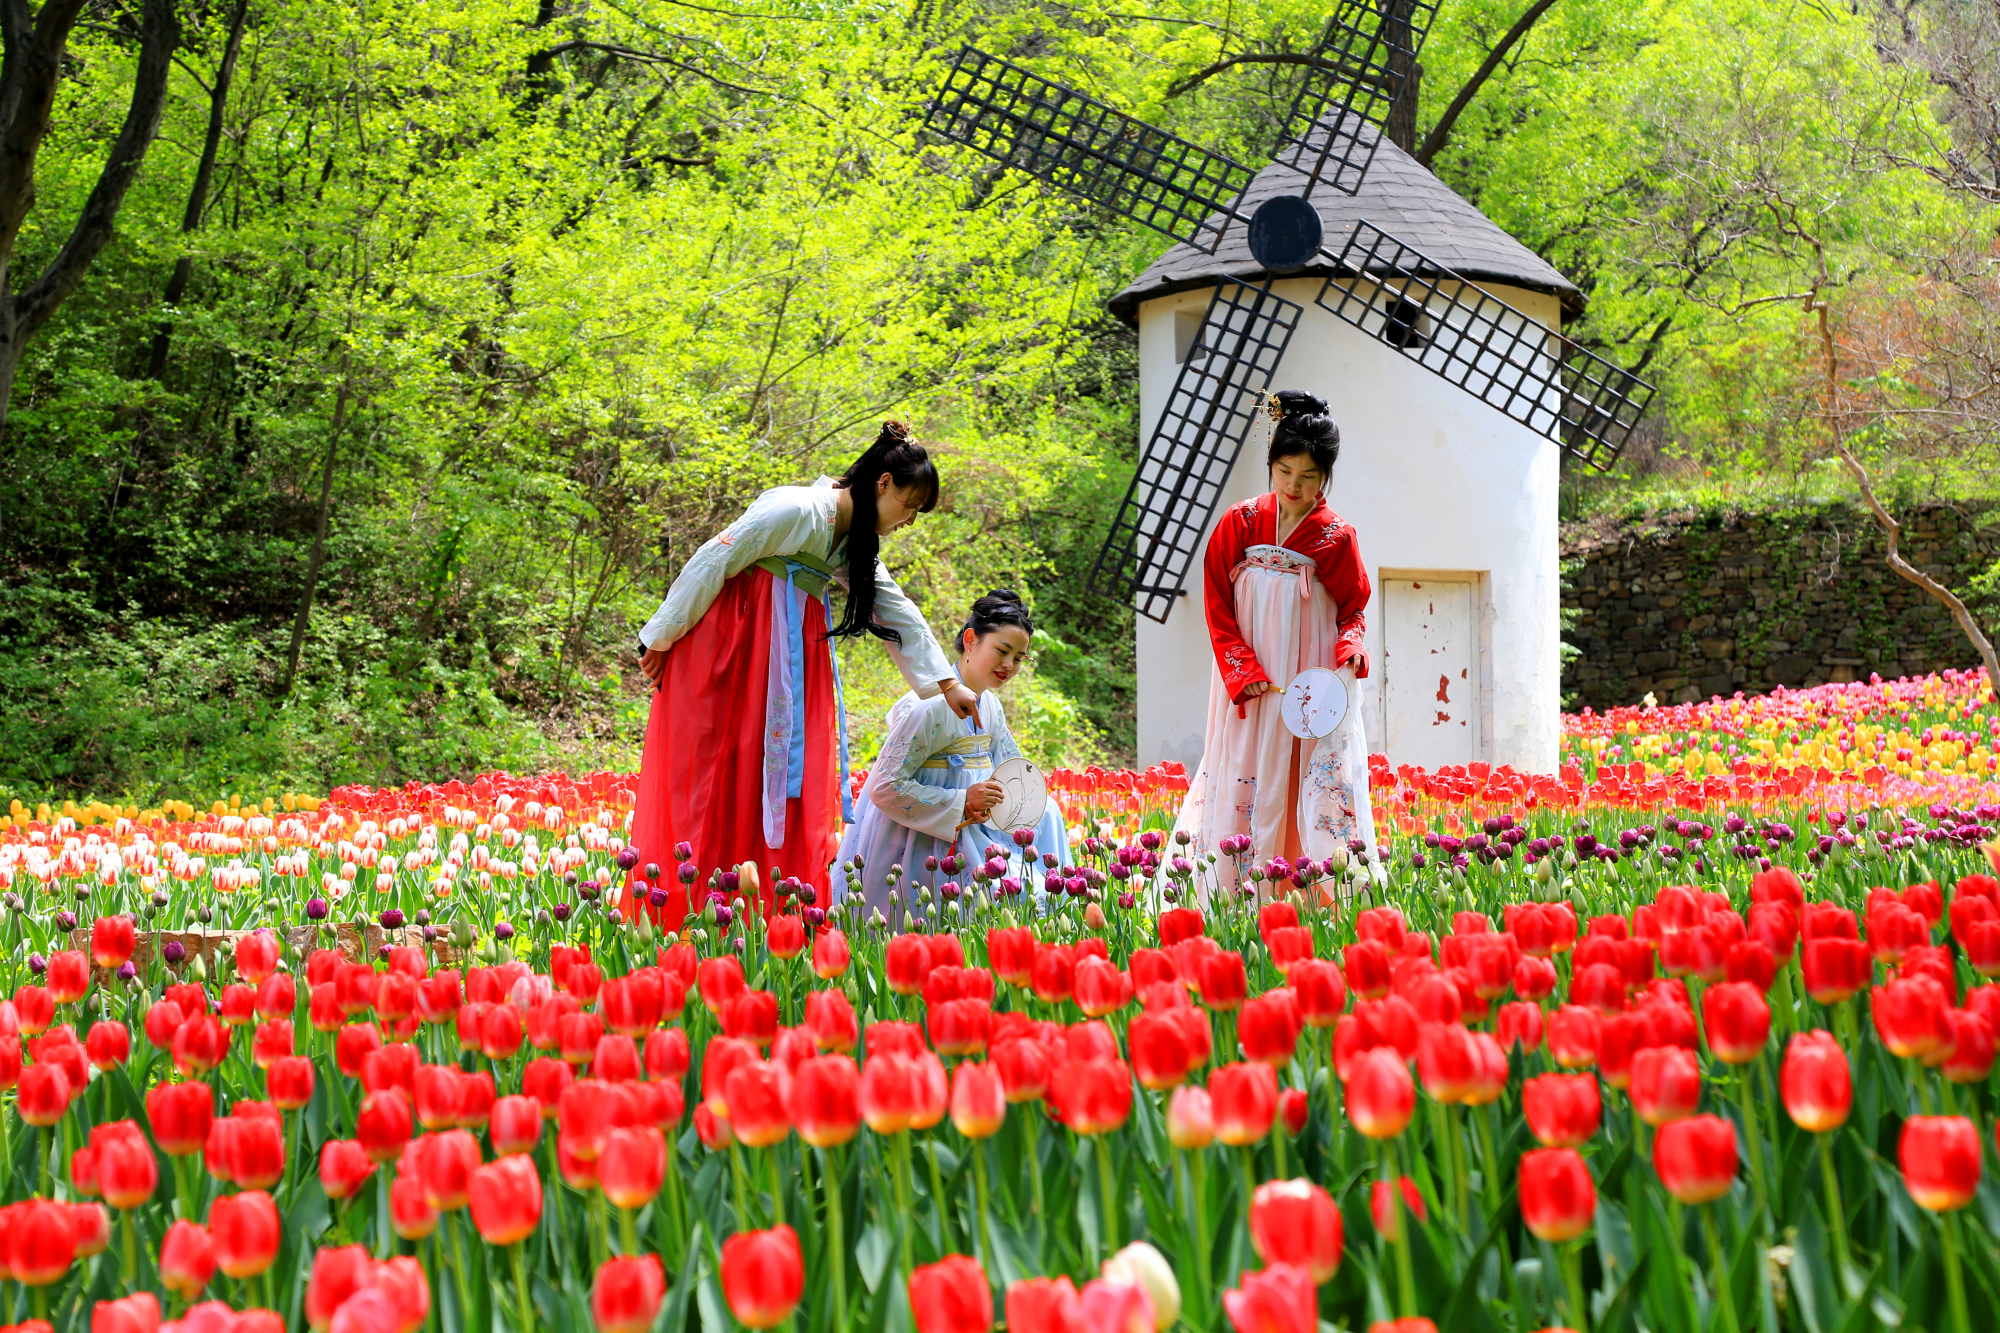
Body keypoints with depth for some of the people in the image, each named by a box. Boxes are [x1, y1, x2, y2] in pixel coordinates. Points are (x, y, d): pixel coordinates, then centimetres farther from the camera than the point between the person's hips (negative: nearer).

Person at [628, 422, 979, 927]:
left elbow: (898, 614, 17)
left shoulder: (856, 543, 12)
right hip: (726, 644, -9)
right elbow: (712, 563, -14)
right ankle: (680, 916, -4)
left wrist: (947, 685, 16)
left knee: (793, 782, 3)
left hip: (791, 655, 9)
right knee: (710, 775, -7)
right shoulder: (797, 510, -16)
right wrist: (662, 639, -10)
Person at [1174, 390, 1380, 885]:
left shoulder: (1336, 538, 1)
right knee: (1246, 782, -1)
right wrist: (1243, 669, -7)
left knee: (1321, 785, -7)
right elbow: (1217, 603, 4)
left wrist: (1350, 646, -14)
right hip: (1247, 686, 1)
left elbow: (1354, 607, 9)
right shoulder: (1238, 523, 3)